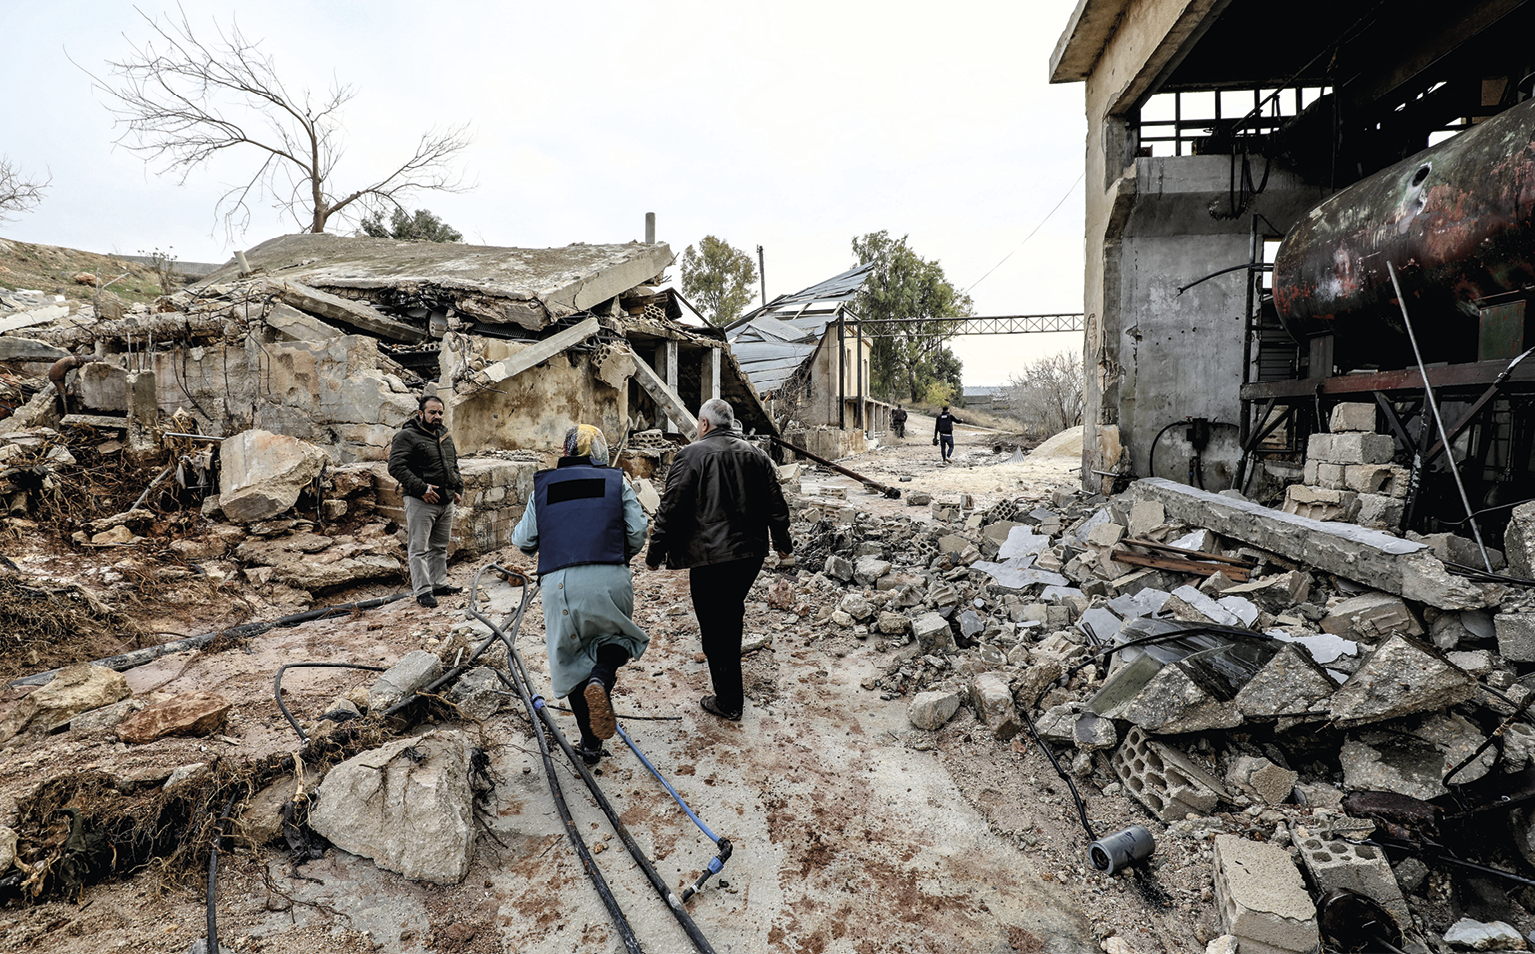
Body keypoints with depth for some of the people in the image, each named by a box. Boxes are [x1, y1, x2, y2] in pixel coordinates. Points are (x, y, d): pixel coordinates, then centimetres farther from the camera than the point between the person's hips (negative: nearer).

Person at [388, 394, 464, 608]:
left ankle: (439, 584, 26)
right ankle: (423, 590, 4)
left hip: (446, 502, 8)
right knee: (419, 548, -2)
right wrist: (421, 488, -22)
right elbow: (396, 467, -18)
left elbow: (454, 464, 26)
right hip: (421, 502, -7)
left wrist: (458, 488, 13)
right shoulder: (407, 436, -9)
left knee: (440, 547, 16)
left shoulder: (445, 435, 15)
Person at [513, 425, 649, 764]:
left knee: (571, 659, 16)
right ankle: (601, 678, -11)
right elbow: (637, 533, 4)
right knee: (619, 636, 23)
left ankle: (591, 745, 18)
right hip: (609, 579, -1)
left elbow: (523, 540, 10)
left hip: (557, 582, 1)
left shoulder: (543, 485, 14)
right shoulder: (617, 481, 11)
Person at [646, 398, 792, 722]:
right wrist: (782, 542, 29)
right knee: (732, 613, 24)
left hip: (711, 558, -6)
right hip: (751, 553, 7)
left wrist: (656, 552, -2)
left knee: (715, 628, 5)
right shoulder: (757, 456, 9)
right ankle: (731, 694, 40)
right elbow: (776, 505, 15)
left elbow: (671, 508, -10)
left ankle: (728, 702, 13)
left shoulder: (691, 455, -8)